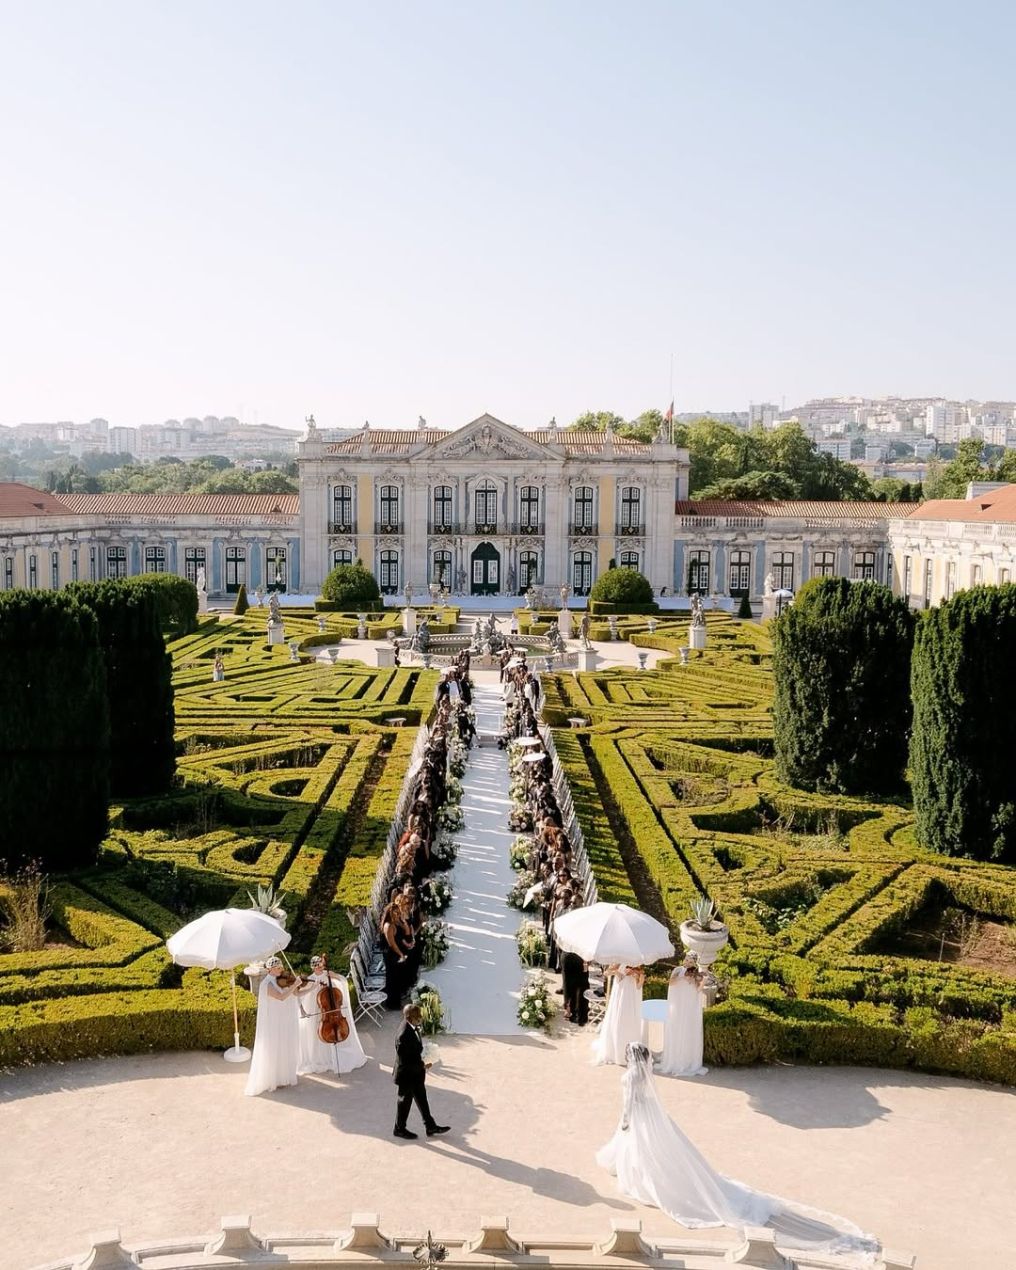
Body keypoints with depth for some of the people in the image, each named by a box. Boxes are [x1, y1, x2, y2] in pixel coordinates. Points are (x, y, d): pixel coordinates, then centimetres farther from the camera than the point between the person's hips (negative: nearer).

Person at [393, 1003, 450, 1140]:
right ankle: (400, 1129, 32)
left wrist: (422, 1064, 1)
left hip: (416, 1073, 9)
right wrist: (422, 1066, -22)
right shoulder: (404, 1035, -33)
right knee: (405, 1101, 11)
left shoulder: (413, 1028, -5)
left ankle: (431, 1127, 31)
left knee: (422, 1099, 19)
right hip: (407, 1075, -9)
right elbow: (403, 1061, -28)